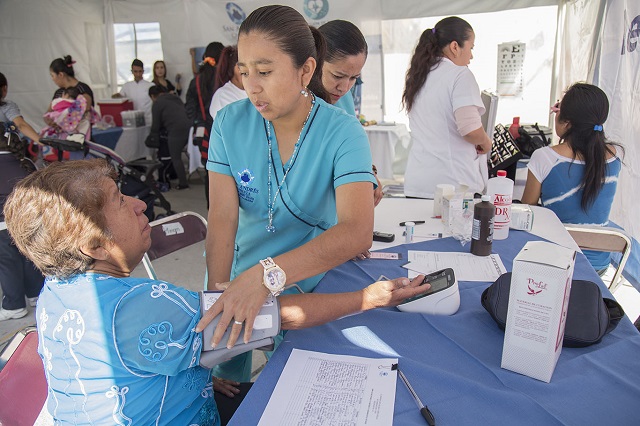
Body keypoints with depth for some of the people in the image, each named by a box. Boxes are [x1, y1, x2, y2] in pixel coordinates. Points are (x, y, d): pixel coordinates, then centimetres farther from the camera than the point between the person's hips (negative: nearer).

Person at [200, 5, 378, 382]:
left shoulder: (343, 132, -19)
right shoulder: (230, 123, -10)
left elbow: (358, 232, -33)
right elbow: (223, 219, -16)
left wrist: (268, 273, -45)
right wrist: (217, 296, -28)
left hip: (315, 284, -2)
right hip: (244, 279, 3)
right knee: (229, 389, 17)